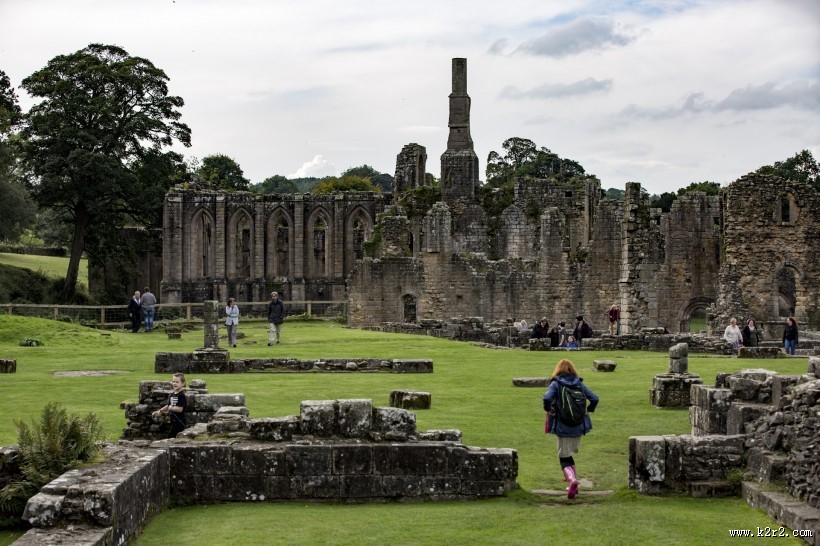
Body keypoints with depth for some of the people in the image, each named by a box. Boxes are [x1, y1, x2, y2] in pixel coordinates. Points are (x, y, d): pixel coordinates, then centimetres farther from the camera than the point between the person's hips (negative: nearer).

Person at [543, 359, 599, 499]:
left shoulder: (555, 384, -6)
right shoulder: (579, 383, 4)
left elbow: (547, 398, -23)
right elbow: (594, 398, -1)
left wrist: (549, 411, -6)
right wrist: (588, 411, 13)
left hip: (562, 427, -4)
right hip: (579, 427, 4)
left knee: (564, 458, 1)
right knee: (569, 455, 24)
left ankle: (572, 480, -22)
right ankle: (572, 478, 26)